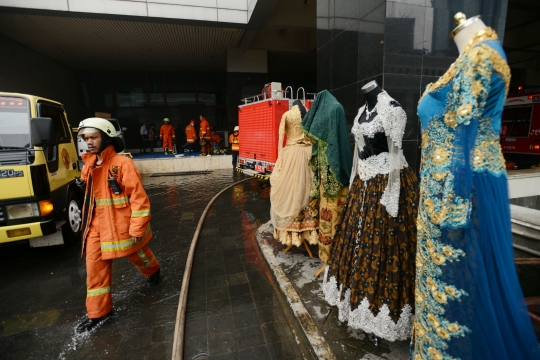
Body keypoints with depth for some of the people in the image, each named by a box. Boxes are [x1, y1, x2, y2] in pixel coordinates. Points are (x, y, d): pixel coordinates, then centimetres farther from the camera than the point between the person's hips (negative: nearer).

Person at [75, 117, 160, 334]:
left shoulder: (123, 163, -17)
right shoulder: (88, 165, 6)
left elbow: (139, 197, -19)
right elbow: (90, 195, 18)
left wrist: (137, 227, -20)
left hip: (122, 225, -6)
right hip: (97, 226, 6)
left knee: (138, 255, 16)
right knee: (95, 268, 7)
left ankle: (153, 272, 49)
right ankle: (98, 312, 23)